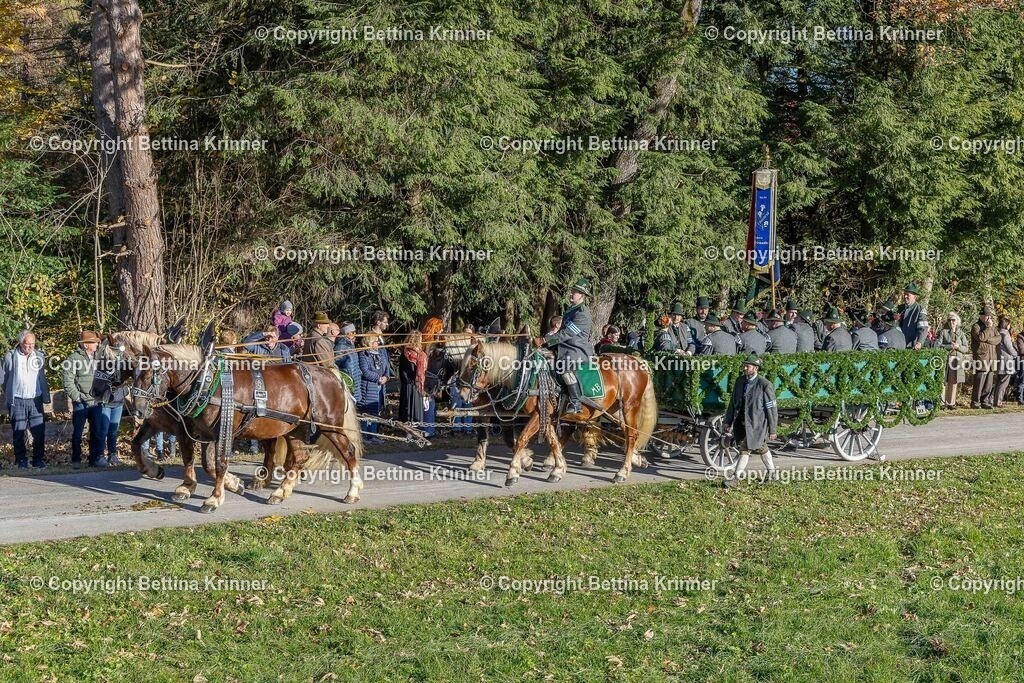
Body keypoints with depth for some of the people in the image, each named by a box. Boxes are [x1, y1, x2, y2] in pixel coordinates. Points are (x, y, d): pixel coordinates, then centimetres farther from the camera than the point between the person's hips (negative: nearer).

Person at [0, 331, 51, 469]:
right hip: (17, 401, -2)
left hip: (35, 400, 2)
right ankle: (21, 460, 14)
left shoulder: (39, 356, 6)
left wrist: (46, 398, 11)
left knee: (39, 432, -1)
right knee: (18, 432, 4)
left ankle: (38, 459, 9)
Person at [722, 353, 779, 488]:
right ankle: (771, 472, 32)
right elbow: (733, 403, 15)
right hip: (741, 422, 7)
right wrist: (728, 421, 10)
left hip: (756, 424, -7)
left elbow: (772, 409, -9)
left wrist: (772, 430, -8)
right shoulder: (740, 382, 7)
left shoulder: (765, 385, -12)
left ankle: (736, 477, -9)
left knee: (745, 449, -12)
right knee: (761, 448, 18)